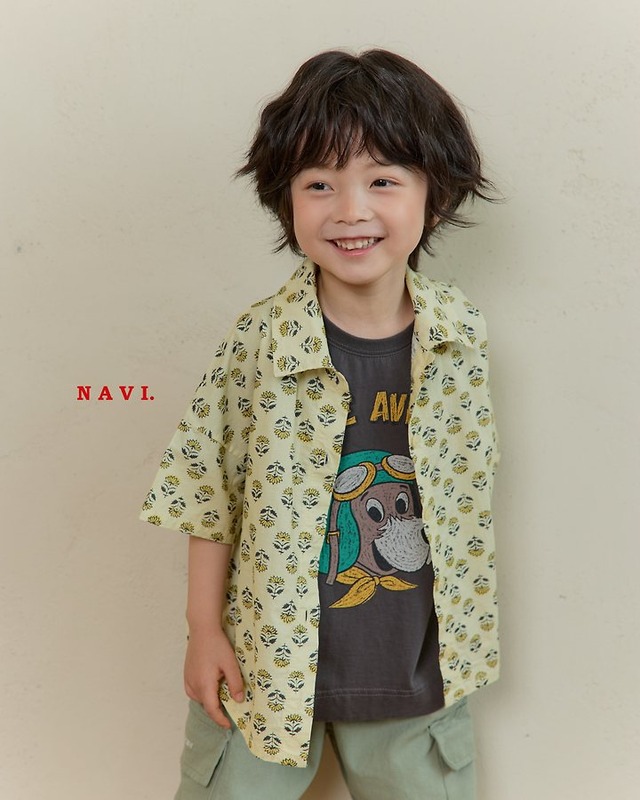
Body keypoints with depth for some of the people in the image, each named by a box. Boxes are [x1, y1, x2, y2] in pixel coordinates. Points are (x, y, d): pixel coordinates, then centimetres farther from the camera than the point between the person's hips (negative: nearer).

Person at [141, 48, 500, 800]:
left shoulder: (461, 336, -11)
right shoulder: (261, 340, -18)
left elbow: (468, 488, 2)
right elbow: (209, 493, -9)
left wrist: (466, 628, 9)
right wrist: (206, 630, -4)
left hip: (418, 667, 2)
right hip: (272, 659, -2)